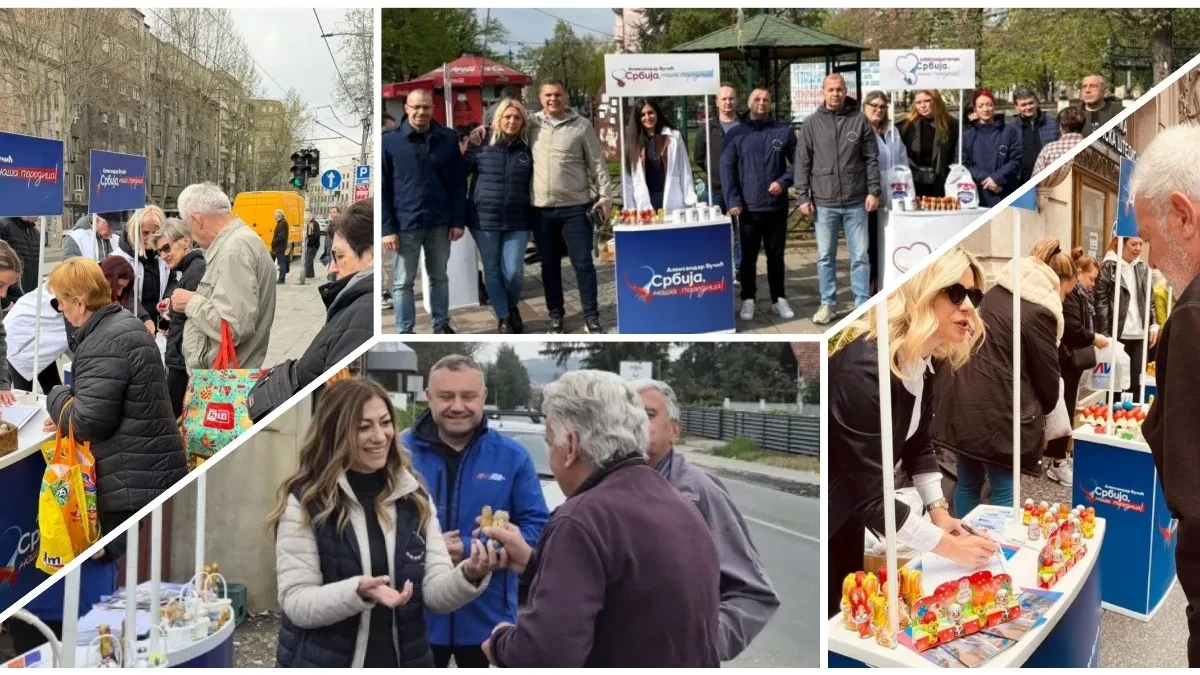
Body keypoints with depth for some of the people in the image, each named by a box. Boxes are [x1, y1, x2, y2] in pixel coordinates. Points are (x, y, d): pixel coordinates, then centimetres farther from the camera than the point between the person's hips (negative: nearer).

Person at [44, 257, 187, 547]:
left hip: (134, 484, -10)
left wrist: (57, 398, -1)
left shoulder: (106, 343, -18)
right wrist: (67, 417, 17)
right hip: (154, 474, 10)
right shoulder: (124, 324, 15)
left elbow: (90, 421, -20)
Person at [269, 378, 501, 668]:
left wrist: (469, 576, -22)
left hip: (402, 662, 3)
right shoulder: (304, 501, -10)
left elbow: (435, 592, -2)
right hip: (324, 664, -3)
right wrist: (358, 591, -29)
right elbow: (295, 603, -13)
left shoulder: (414, 497, 1)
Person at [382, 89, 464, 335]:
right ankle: (405, 333, 15)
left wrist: (458, 221, -1)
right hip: (405, 225, -2)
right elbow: (383, 188, -4)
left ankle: (442, 326, 27)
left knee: (439, 277, 14)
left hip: (440, 223, 2)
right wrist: (387, 227, -10)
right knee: (403, 282, 6)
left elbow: (458, 183, 4)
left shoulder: (448, 139, 1)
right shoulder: (389, 141, -4)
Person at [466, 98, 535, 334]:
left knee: (513, 271, -5)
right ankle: (503, 317, 22)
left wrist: (535, 214, 4)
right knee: (492, 271, 7)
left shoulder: (528, 149, 4)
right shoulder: (481, 145, 0)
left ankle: (513, 307, 24)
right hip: (484, 219, 0)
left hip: (517, 220, 0)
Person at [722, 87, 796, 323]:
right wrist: (732, 200, -11)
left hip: (777, 206, 1)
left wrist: (784, 182, -10)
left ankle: (779, 299, 19)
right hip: (748, 207, -1)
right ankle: (748, 299, 16)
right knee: (748, 256, 7)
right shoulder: (736, 134, 2)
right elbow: (727, 168, -2)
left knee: (776, 255, 10)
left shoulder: (784, 131, 5)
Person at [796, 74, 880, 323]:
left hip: (856, 202, 0)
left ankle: (863, 304, 12)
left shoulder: (859, 120, 3)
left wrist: (874, 191, -3)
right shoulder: (811, 124, 3)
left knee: (860, 255, 4)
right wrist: (803, 197, -2)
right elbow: (802, 163, 3)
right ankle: (828, 303, 18)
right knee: (825, 256, 8)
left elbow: (871, 159, 4)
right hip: (824, 202, 0)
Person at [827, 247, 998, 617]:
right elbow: (871, 496, -31)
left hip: (843, 505, 9)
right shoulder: (865, 367, -32)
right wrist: (948, 546, -25)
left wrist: (939, 509, -3)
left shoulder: (922, 358, -4)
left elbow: (917, 442, 8)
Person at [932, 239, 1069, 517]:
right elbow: (1046, 372, -2)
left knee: (968, 482, 18)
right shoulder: (1040, 312, -10)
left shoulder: (997, 291, 13)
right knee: (1003, 489, 4)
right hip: (994, 408, -8)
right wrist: (1044, 409, 19)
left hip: (960, 396, 8)